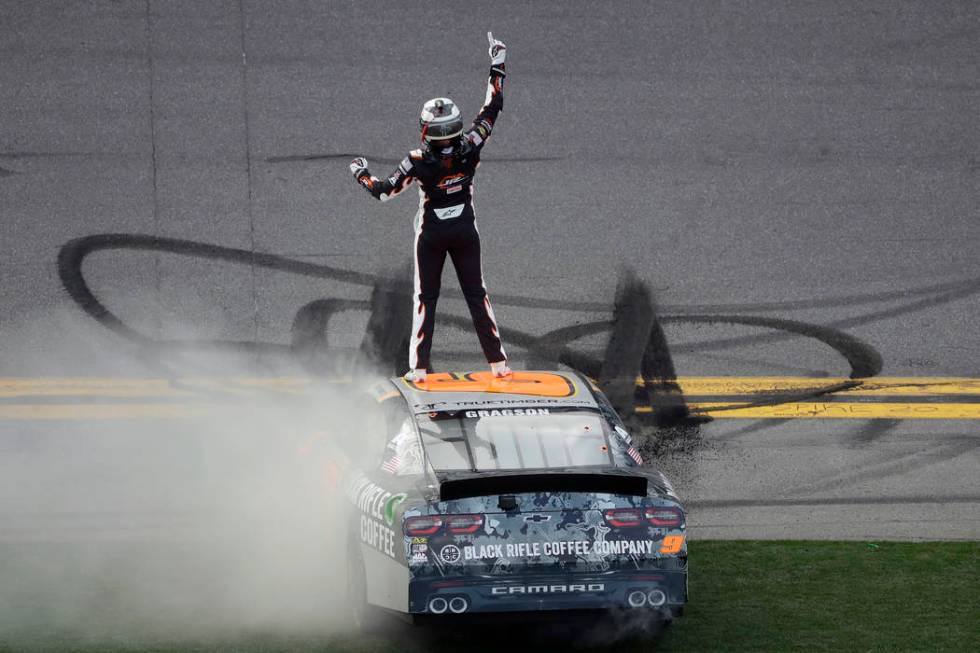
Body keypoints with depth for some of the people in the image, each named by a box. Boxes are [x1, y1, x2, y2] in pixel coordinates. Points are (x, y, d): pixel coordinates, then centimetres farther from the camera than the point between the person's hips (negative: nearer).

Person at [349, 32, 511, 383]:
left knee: (426, 298, 9)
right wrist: (497, 66, 2)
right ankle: (497, 362, 5)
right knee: (477, 294, 9)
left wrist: (361, 173, 3)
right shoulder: (470, 148, -16)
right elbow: (492, 108, -6)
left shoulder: (419, 161, -21)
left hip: (431, 234, -2)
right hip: (465, 232, 2)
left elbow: (384, 191, -16)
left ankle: (419, 366, 4)